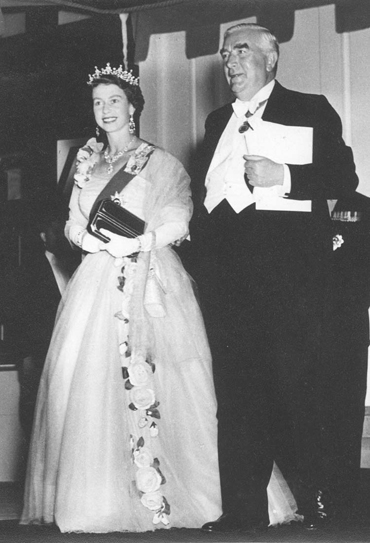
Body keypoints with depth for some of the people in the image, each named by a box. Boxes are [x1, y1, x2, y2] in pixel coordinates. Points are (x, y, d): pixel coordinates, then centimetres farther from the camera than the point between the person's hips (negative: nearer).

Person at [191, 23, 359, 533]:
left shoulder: (310, 110, 7)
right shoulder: (217, 122, 22)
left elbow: (344, 176, -2)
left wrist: (283, 176, -14)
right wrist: (200, 241, 7)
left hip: (287, 267, -5)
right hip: (226, 270, 5)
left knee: (293, 389, -6)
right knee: (235, 390, 3)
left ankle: (315, 504, 3)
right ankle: (244, 509, 6)